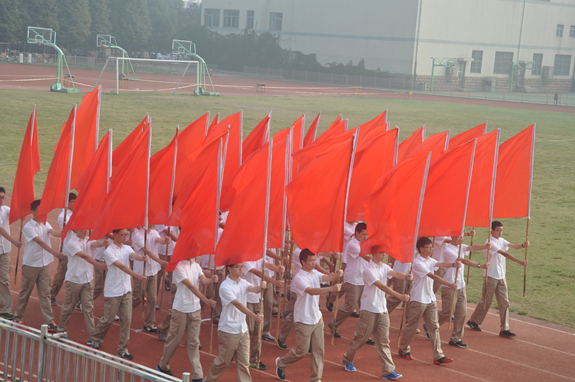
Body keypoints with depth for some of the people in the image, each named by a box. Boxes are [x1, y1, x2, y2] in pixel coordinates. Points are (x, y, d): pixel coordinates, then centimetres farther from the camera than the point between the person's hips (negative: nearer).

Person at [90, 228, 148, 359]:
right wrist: (137, 276, -35)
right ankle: (95, 340, 29)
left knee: (126, 319, 2)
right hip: (113, 291, -5)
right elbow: (121, 266, -24)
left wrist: (143, 258, -40)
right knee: (108, 319, 3)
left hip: (126, 289, 5)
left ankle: (122, 350, 8)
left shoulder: (127, 249, 7)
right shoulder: (109, 251, -12)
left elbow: (135, 256, -15)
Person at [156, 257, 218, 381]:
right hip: (181, 309, -6)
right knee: (174, 339, 8)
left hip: (195, 309, 6)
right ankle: (163, 366, 29)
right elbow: (191, 286, -24)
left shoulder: (196, 266, 7)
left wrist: (211, 279, -33)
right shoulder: (178, 267, -15)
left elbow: (204, 281, -8)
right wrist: (206, 301, -32)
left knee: (194, 342, 5)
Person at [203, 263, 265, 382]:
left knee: (244, 363, 6)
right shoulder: (225, 287, -17)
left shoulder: (243, 282, 5)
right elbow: (238, 304, -28)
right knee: (223, 361, 8)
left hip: (243, 330, 6)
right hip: (228, 331, -6)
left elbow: (254, 289, -14)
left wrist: (261, 287, -40)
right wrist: (254, 316, -40)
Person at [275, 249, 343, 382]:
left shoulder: (314, 273, 4)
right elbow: (311, 291, -37)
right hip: (304, 320, -7)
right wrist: (332, 288, -47)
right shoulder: (299, 279, -20)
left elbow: (325, 277, -16)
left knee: (318, 350, 6)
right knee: (302, 351, 4)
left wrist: (337, 274, -38)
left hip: (317, 318, 7)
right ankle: (281, 363, 29)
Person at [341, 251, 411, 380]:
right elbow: (382, 286, -27)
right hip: (369, 309, -6)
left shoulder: (384, 267, 6)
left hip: (382, 310, 6)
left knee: (384, 341, 3)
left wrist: (405, 276, -38)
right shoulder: (368, 269, -17)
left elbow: (394, 273, -15)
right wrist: (400, 296, -35)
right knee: (361, 337, 6)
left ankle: (389, 371, 1)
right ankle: (347, 359, 29)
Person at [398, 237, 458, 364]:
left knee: (434, 327, 3)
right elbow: (433, 276, -25)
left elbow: (440, 264, -10)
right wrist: (449, 285, -30)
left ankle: (438, 356, 1)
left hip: (430, 299, 8)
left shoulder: (429, 260, 10)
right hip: (418, 300, -8)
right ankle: (403, 349, 25)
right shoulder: (418, 263, -17)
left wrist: (453, 264, -31)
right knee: (412, 325, 6)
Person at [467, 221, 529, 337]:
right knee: (486, 301, 4)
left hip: (501, 277, 7)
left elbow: (513, 246, -4)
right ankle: (473, 321, 24)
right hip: (491, 276, -7)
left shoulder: (501, 241, 10)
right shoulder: (490, 243, -16)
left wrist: (523, 245, -28)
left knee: (504, 303, 1)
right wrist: (520, 262, -34)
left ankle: (504, 329, 1)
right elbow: (504, 253, -26)